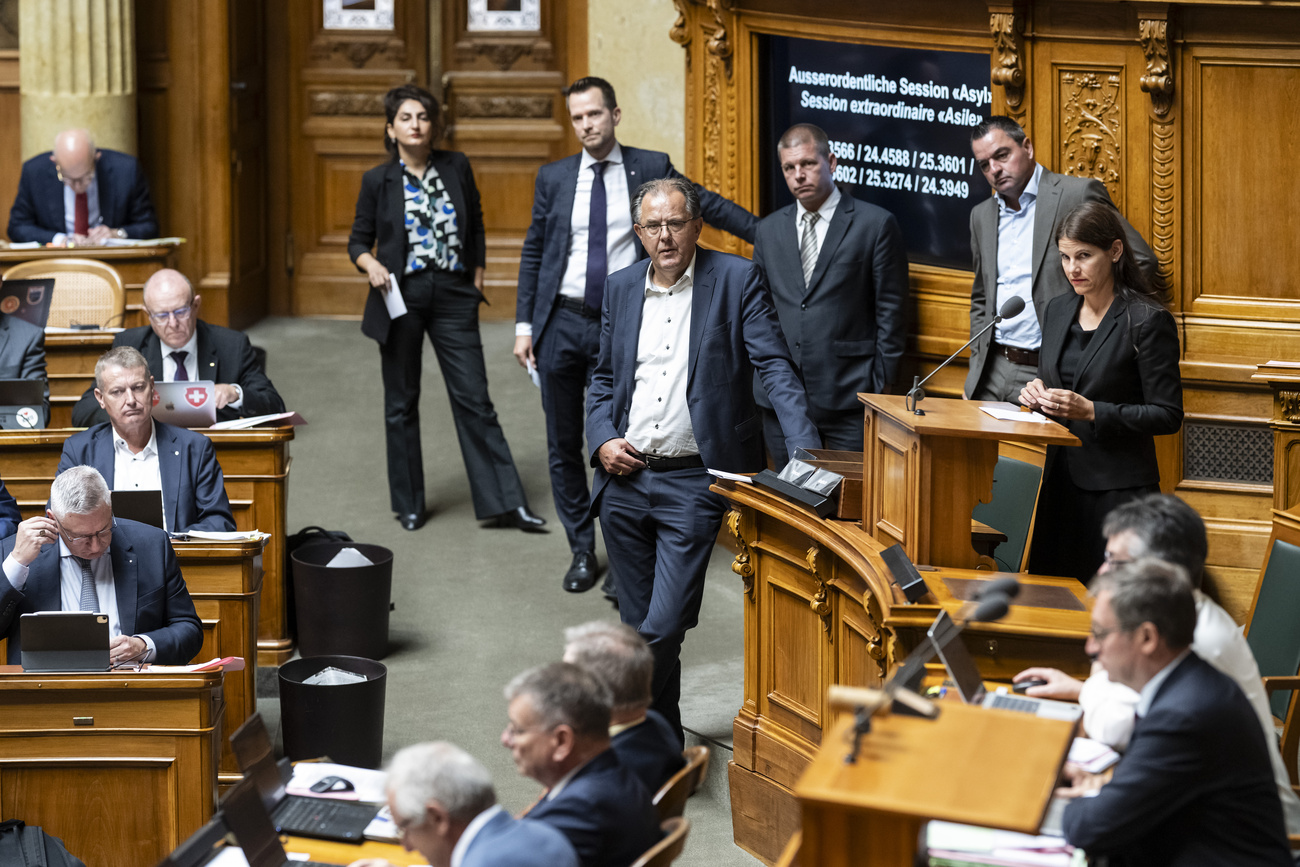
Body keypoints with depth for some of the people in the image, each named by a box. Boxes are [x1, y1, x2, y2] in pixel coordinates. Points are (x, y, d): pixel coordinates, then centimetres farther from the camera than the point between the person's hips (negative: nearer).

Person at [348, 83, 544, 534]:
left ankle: (504, 502, 0)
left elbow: (475, 225, 16)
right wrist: (370, 264, -15)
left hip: (452, 298, 1)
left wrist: (477, 277, 10)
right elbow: (358, 240, 5)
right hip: (401, 297, -1)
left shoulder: (457, 167, 3)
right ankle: (409, 503, 19)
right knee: (401, 403, 7)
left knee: (475, 400, -2)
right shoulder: (378, 181, -1)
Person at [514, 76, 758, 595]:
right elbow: (533, 253, 10)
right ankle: (582, 552, 20)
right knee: (563, 446, 8)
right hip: (561, 323, 3)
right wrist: (523, 325, 5)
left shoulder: (650, 168, 1)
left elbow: (707, 205, 5)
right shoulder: (553, 178, 7)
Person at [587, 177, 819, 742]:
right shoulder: (621, 288, 11)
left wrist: (806, 456, -21)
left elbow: (776, 369, -9)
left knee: (663, 628, -12)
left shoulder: (735, 280, -3)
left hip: (692, 483, -5)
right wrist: (603, 441, 1)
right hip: (623, 479, 5)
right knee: (638, 627, 11)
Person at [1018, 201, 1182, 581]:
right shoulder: (1057, 311, 11)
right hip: (1061, 478, 6)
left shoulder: (1147, 321, -10)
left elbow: (1168, 415, -11)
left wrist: (1091, 411, -20)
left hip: (1118, 490, -6)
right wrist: (1037, 393, 0)